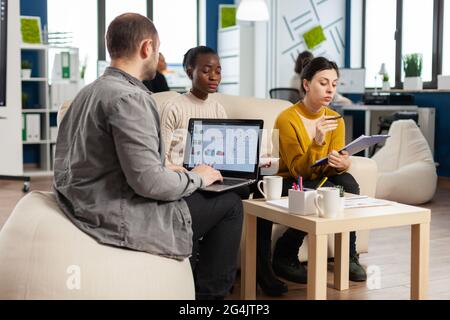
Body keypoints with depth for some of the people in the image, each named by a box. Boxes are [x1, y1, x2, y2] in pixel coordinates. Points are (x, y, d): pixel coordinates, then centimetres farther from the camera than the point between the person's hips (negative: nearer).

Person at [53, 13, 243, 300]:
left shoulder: (91, 91, 10)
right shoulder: (129, 97, -20)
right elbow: (149, 181, -26)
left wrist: (167, 170, 16)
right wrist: (197, 178, -8)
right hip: (119, 219, -10)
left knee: (194, 198, 27)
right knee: (229, 205, 2)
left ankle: (197, 283, 32)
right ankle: (211, 293, 14)